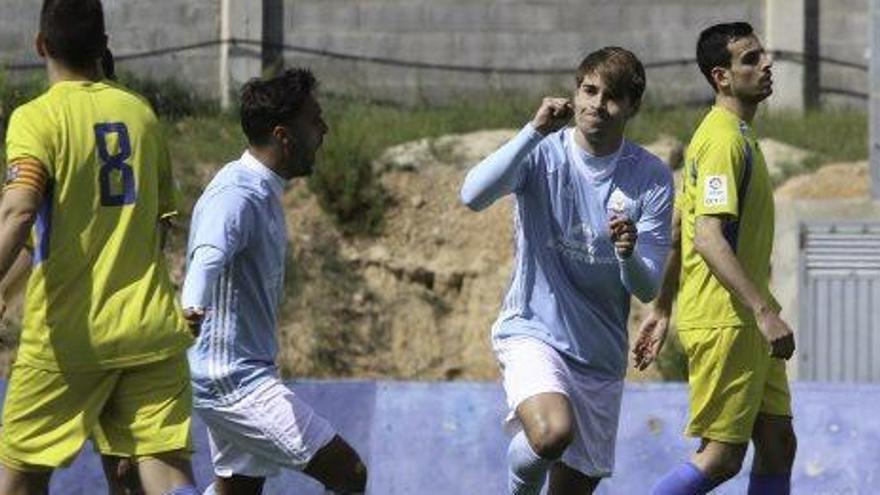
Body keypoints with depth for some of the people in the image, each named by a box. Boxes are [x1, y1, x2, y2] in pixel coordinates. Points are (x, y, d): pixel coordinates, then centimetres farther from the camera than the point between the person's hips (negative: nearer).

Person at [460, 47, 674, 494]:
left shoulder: (651, 178, -1)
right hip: (532, 333, -4)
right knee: (553, 434, -32)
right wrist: (535, 131, -31)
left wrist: (628, 255, -26)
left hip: (601, 353, 4)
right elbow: (473, 196, -25)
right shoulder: (544, 152, -6)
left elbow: (647, 289, -3)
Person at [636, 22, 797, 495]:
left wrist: (662, 309, 21)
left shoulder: (738, 135, 16)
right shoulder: (724, 140, -16)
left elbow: (680, 234, 20)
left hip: (746, 325, 10)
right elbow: (708, 239, -25)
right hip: (723, 322, -10)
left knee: (778, 445, 7)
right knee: (721, 456, -7)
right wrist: (764, 311, -29)